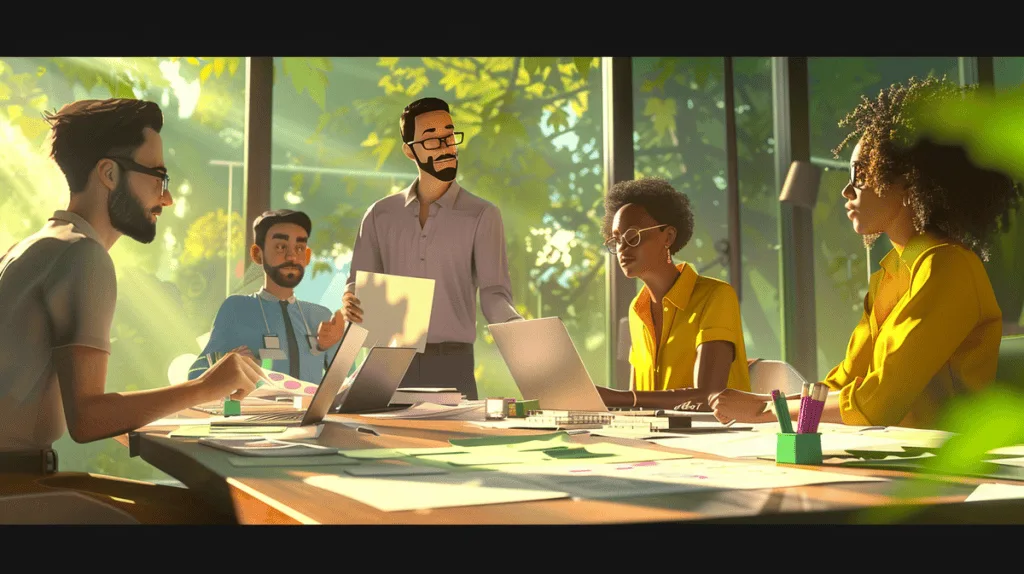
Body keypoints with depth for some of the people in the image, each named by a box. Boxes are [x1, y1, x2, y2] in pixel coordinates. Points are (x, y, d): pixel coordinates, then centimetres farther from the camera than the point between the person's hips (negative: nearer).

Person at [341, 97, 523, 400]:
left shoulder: (482, 215, 1)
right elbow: (358, 285, 11)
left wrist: (519, 328, -27)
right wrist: (350, 304, -12)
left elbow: (493, 293, -7)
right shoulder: (381, 215, 9)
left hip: (452, 365, -2)